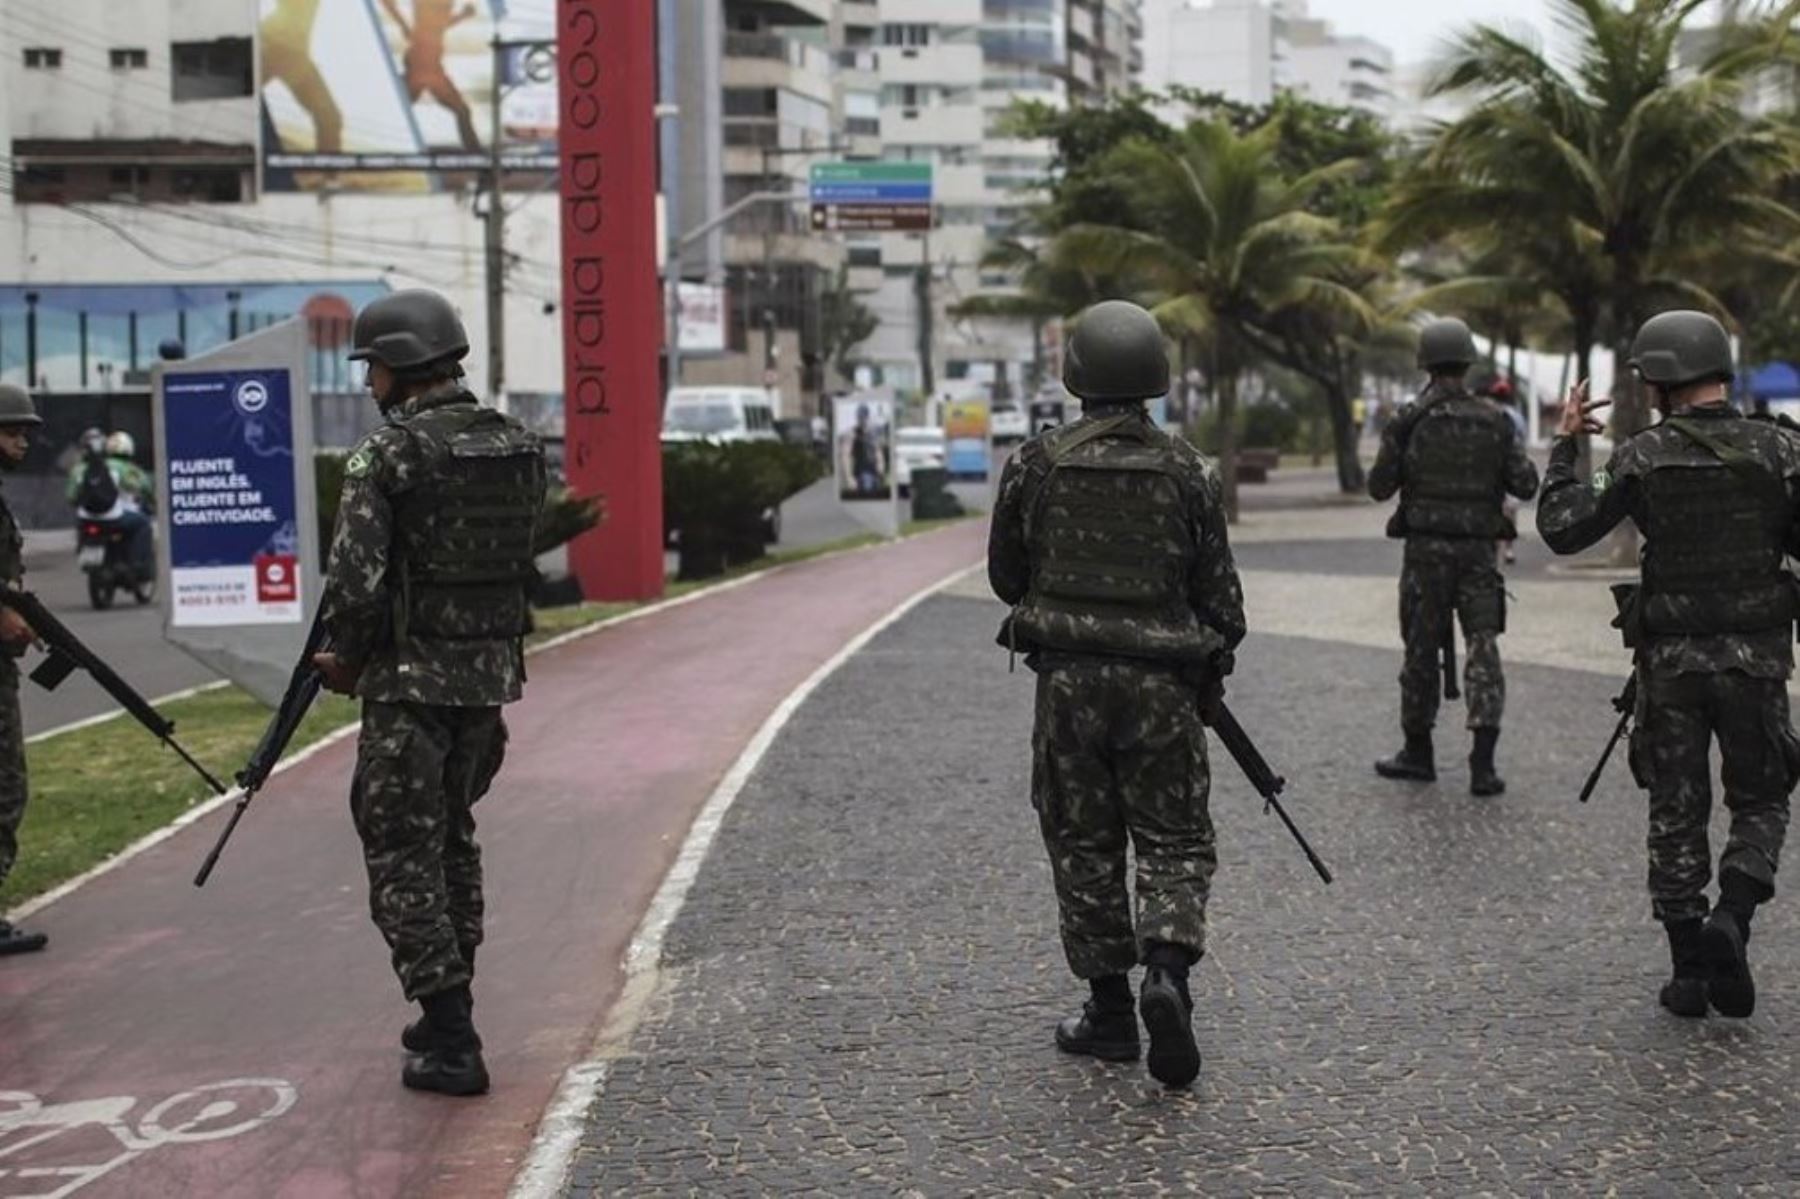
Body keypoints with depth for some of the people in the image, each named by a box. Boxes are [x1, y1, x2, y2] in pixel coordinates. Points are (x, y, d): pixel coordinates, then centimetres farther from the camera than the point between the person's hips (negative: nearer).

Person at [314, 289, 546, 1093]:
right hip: (492, 671, 7)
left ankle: (450, 1042, -1)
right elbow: (524, 561, 9)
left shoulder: (386, 455, -14)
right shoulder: (519, 446, 6)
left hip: (411, 679, -7)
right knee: (453, 839, 21)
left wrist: (346, 662, 0)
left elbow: (354, 581, -17)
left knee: (404, 856, 2)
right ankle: (449, 1016, 28)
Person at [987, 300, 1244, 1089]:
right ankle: (1166, 971, -13)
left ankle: (1109, 1011, 14)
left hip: (1067, 677, 0)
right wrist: (1211, 671, 17)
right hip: (1160, 683, 0)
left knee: (1083, 844, 10)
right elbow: (1219, 591, 1)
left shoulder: (1037, 464, -3)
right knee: (1175, 842, 10)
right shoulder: (1187, 472, -2)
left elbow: (1006, 576, 6)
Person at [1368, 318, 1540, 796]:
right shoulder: (1494, 422, 1)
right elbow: (1526, 485, 1)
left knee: (1421, 649, 9)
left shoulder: (1407, 422, -5)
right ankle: (1483, 762, -8)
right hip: (1478, 550, 1)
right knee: (1483, 647, 1)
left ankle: (1419, 752, 21)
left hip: (1426, 548, -1)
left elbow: (1379, 486, -1)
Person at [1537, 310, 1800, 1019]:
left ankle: (1689, 969, 11)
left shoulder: (1642, 457, -7)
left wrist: (1564, 444, 5)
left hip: (1669, 658, 0)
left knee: (1676, 814, 10)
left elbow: (1560, 529, -4)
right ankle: (1729, 921, -9)